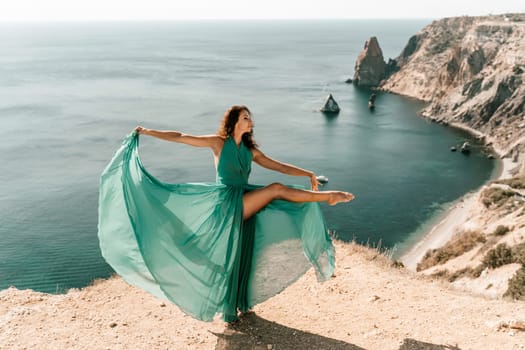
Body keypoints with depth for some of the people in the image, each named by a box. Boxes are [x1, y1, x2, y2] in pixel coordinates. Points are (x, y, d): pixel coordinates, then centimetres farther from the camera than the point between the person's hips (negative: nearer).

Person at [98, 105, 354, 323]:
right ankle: (326, 197, -10)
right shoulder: (219, 143, 1)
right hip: (226, 204, -5)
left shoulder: (251, 150, 15)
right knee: (276, 189, -19)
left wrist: (308, 174, 5)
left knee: (240, 258, 8)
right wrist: (148, 132, -5)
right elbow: (180, 137, -1)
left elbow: (279, 166, 13)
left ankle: (237, 305, 19)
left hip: (243, 208, 5)